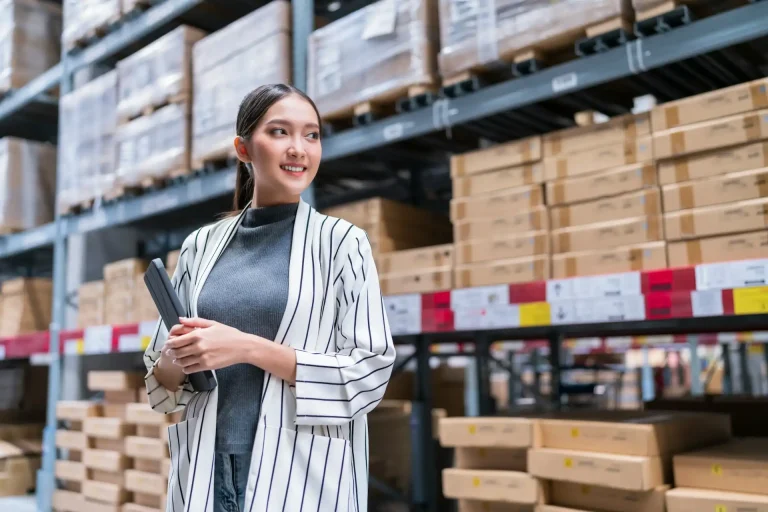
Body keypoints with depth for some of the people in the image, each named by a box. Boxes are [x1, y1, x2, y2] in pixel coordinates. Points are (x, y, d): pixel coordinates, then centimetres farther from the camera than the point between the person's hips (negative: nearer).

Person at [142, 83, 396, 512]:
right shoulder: (201, 246, 4)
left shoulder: (342, 242, -5)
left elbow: (370, 373, -11)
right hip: (204, 473, 3)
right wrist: (175, 362, -11)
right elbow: (160, 375, 11)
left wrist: (250, 348, -18)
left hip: (301, 477, -3)